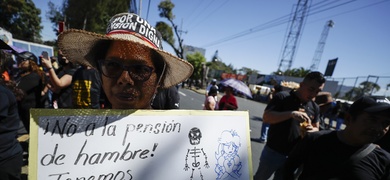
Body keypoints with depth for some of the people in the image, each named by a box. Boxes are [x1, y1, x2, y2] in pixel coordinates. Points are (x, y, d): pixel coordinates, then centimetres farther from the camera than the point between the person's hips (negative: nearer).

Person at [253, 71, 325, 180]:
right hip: (273, 152, -4)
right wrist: (291, 113, -32)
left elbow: (316, 128, 13)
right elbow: (266, 117, -20)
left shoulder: (315, 108, 3)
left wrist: (312, 130, -12)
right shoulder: (282, 97, -12)